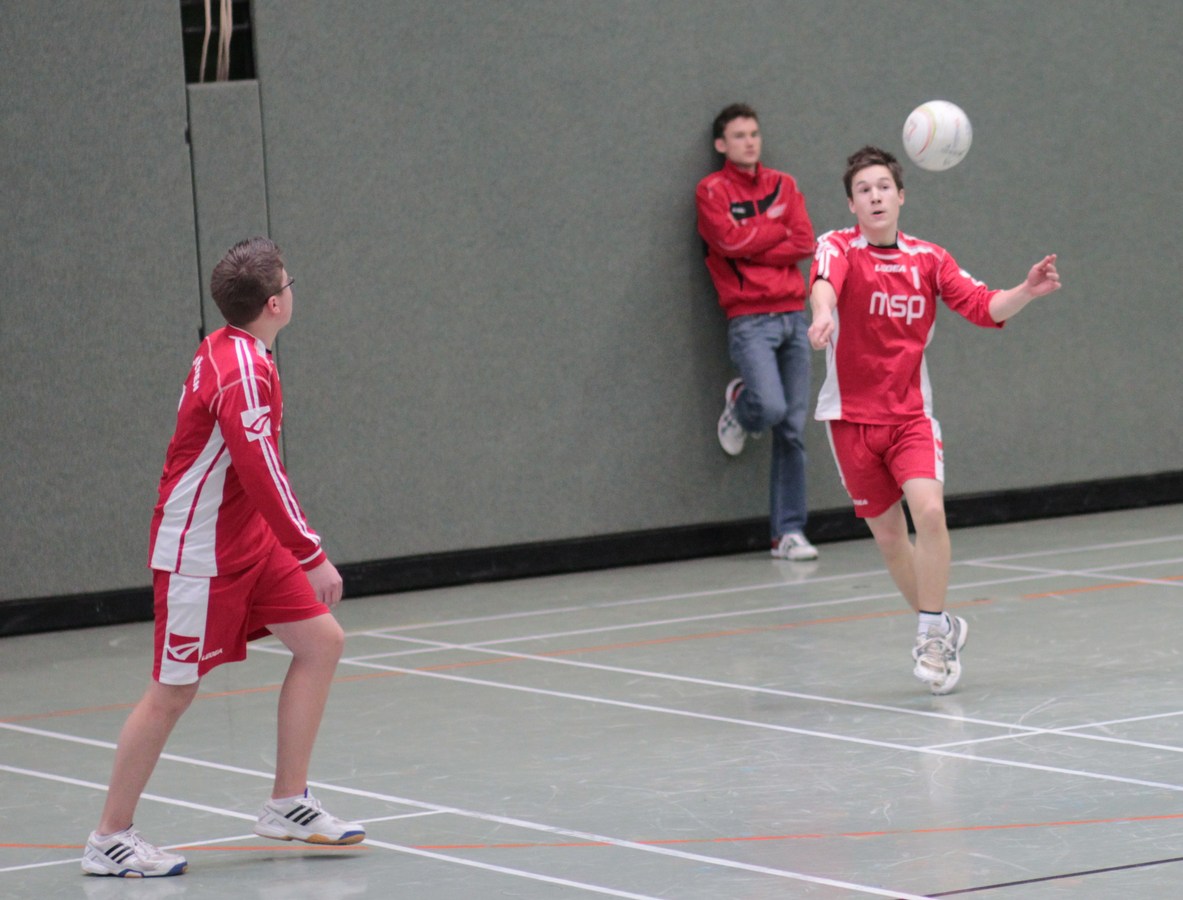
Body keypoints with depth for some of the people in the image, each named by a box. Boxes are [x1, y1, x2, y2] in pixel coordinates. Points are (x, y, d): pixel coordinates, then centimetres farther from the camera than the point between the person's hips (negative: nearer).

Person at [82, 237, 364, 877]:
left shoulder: (228, 353, 6)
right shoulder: (242, 373, -23)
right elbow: (262, 476, -28)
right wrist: (313, 557, -25)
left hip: (248, 542, 10)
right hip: (197, 554, -9)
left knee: (321, 641, 5)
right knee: (173, 692, -2)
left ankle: (289, 803, 10)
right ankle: (108, 839, 8)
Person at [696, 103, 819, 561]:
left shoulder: (783, 185, 14)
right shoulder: (712, 191, 2)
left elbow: (805, 244, 3)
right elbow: (730, 239, -13)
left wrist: (754, 249, -7)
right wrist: (777, 229, 0)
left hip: (793, 313, 4)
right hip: (750, 319, -4)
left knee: (793, 431, 2)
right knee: (772, 408, -23)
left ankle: (789, 532, 7)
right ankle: (740, 405, 14)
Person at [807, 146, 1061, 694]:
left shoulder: (929, 259, 3)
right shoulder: (839, 248, -7)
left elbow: (984, 307, -2)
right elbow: (824, 281, -30)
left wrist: (1027, 292, -22)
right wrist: (822, 315, -53)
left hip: (910, 413, 1)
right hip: (851, 416, -1)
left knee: (928, 509, -21)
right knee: (888, 534, 6)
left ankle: (932, 635, -10)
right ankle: (941, 628, 26)